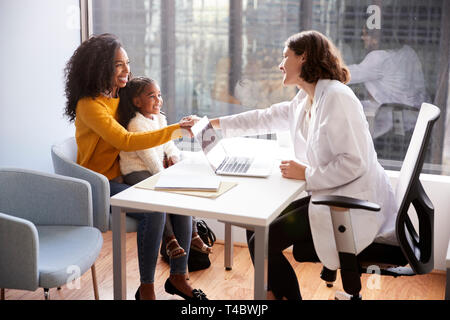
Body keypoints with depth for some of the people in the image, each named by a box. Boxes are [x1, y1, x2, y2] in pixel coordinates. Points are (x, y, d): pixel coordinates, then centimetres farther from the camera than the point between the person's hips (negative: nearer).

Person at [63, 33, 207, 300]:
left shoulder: (121, 97, 10)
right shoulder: (89, 104, -16)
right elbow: (125, 141, -26)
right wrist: (173, 131, -31)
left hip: (127, 177, 7)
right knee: (154, 209, -29)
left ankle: (178, 277, -2)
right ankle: (146, 289, -16)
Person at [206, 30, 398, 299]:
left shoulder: (337, 97, -19)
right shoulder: (305, 101, 12)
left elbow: (354, 163, -24)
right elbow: (264, 119, 24)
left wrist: (306, 174, -16)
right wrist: (214, 123, 26)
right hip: (327, 196, 10)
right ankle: (274, 292, 23)